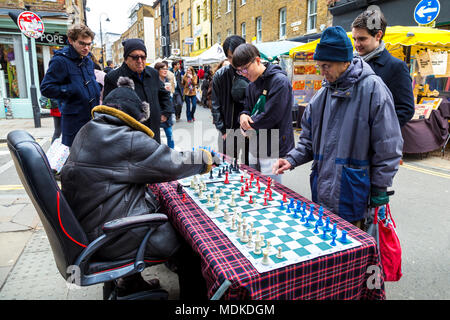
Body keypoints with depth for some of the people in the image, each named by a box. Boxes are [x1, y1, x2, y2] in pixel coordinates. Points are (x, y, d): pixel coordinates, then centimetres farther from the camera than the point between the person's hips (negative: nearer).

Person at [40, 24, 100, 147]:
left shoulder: (88, 61, 13)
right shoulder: (60, 60, -12)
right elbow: (46, 88, -14)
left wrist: (96, 89, 9)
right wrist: (72, 90, -19)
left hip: (92, 117, 7)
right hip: (74, 119, -7)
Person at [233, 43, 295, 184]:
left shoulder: (279, 81, -16)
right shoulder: (252, 84, 10)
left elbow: (271, 116, -22)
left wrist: (250, 124, -8)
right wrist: (243, 115, -7)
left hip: (272, 151, -8)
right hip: (254, 148, 8)